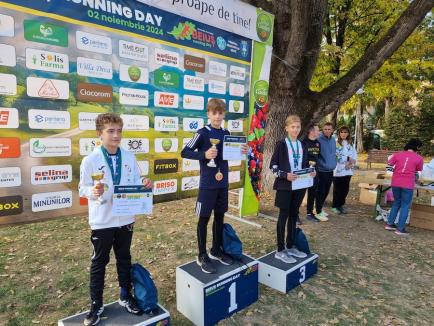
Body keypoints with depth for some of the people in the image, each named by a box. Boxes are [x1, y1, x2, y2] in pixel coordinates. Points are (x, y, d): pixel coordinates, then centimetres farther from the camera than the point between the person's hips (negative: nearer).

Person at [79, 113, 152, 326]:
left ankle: (125, 296, 37)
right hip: (101, 221, -3)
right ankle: (96, 304, 31)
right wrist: (93, 192, -28)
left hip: (125, 218, 3)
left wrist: (144, 185, -17)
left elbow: (135, 183, 4)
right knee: (99, 262, 13)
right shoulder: (90, 161, -11)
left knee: (124, 258, 18)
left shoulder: (129, 158, -1)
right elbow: (83, 188, -7)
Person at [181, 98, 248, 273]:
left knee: (219, 216, 16)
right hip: (208, 184, -6)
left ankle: (216, 250, 33)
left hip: (223, 183, 6)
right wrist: (204, 155, -25)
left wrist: (240, 152, -2)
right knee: (204, 218, 4)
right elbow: (185, 152, -11)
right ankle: (202, 256, 18)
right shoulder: (203, 133, -9)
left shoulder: (226, 133, 7)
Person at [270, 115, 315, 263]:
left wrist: (311, 172, -3)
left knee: (294, 215, 13)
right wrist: (285, 175, -22)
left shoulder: (302, 145, 11)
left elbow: (305, 164, 17)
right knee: (284, 216, 0)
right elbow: (273, 165, -8)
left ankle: (290, 247, 26)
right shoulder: (281, 144, -6)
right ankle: (280, 250, 10)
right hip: (285, 186, -6)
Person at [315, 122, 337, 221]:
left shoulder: (333, 140, 9)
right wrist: (321, 164, -15)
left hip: (330, 170, 7)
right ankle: (318, 212, 11)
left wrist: (333, 164, 12)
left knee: (326, 191, 15)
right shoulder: (319, 140, -14)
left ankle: (320, 208, 31)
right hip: (321, 170, -7)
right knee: (321, 192, 0)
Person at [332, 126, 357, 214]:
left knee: (345, 189, 12)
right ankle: (335, 206, 16)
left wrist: (352, 162, -9)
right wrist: (348, 158, -15)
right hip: (338, 170, -5)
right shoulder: (336, 143, -8)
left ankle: (341, 205, 27)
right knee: (337, 189, 3)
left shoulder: (351, 144, 12)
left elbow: (354, 154, 9)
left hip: (348, 170, 6)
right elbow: (336, 156, -16)